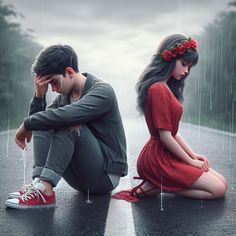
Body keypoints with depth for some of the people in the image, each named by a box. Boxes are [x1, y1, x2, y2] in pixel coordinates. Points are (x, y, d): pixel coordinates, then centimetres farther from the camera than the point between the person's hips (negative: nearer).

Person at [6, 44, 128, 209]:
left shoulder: (102, 91, -15)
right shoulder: (65, 95, 8)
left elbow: (67, 114, -33)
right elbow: (36, 120, 3)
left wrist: (27, 124, -22)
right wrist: (39, 95, -11)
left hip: (106, 175, -7)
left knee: (69, 123, -28)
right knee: (42, 123, -7)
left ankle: (44, 189, -33)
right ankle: (39, 182, -23)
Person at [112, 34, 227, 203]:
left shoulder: (166, 87, 14)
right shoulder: (158, 89, -18)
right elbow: (165, 136, -19)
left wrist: (194, 155, 5)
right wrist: (190, 160, -8)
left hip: (166, 155, 10)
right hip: (159, 158, -10)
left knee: (221, 182, 8)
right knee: (218, 189, -9)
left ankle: (157, 185, 5)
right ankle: (157, 187, -6)